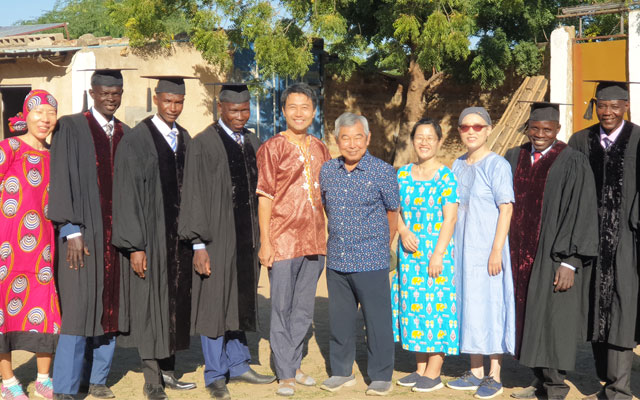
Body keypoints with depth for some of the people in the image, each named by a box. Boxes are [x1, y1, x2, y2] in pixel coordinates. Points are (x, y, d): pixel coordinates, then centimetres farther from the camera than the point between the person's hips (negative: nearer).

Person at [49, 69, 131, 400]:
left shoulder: (126, 135, 12)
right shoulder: (70, 128, -3)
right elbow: (62, 181, -7)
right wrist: (72, 231, -14)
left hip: (118, 232, 5)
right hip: (84, 232, -5)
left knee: (110, 307, 8)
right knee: (80, 307, -6)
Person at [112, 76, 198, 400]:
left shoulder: (185, 140, 9)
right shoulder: (136, 141, -9)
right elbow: (127, 195, -13)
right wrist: (134, 246, -17)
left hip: (179, 235, 6)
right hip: (150, 236, -6)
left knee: (175, 303, 11)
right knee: (150, 305, -1)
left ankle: (167, 372, 23)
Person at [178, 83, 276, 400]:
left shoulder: (253, 144, 10)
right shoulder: (203, 145, -9)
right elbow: (194, 196, -11)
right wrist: (199, 245, -16)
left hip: (247, 237, 6)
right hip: (217, 237, -6)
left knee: (240, 302, 15)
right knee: (215, 303, 3)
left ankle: (238, 365, 28)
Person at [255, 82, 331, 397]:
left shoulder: (320, 150, 11)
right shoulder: (272, 148, -4)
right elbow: (264, 196, -7)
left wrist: (329, 236, 13)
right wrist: (265, 241, -11)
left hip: (313, 241, 5)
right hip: (283, 239, -5)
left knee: (304, 310, 13)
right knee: (281, 309, 2)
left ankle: (293, 364, 27)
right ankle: (285, 374, 11)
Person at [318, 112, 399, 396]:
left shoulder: (383, 172, -6)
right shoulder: (327, 171, 6)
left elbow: (393, 212, 5)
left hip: (371, 262, -4)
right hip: (336, 260, 4)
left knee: (377, 319, 2)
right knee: (340, 319, 12)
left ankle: (381, 376, 14)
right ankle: (341, 372, 26)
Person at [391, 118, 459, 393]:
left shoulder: (446, 177, -6)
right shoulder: (403, 174, 8)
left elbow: (449, 218, -10)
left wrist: (438, 254, -16)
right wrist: (403, 231, -11)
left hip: (436, 252, -5)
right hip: (410, 252, 5)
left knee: (435, 307, -2)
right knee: (413, 306, 9)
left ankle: (433, 373, 6)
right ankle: (420, 368, 20)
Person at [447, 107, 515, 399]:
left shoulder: (497, 165, -9)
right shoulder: (458, 166, 11)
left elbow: (506, 210, -13)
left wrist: (496, 251, -17)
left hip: (486, 250, -7)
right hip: (461, 249, 7)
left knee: (489, 306, -1)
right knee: (468, 306, 11)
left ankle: (494, 375, 9)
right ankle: (475, 372, 21)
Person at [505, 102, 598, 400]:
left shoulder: (573, 163, -9)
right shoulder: (514, 159, 7)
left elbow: (582, 214, -12)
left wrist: (569, 263, -17)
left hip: (554, 256, -5)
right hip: (521, 255, 6)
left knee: (553, 319, -1)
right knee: (529, 318, 11)